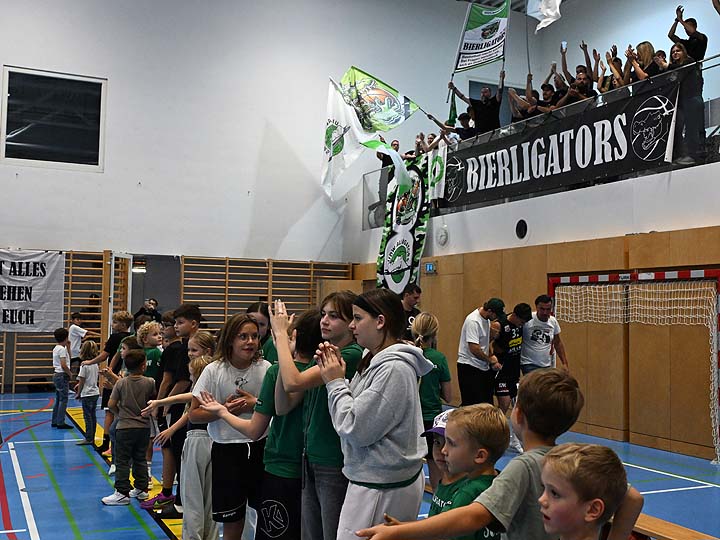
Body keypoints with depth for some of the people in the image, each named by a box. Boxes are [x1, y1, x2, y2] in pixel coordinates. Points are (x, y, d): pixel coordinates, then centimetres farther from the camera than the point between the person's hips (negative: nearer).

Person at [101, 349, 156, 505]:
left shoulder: (121, 383, -7)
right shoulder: (150, 382, -6)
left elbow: (111, 404, -7)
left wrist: (120, 414, 10)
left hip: (125, 428, -2)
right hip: (144, 427, 3)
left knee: (122, 461, 3)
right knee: (140, 460, 15)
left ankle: (122, 493, 2)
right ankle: (141, 489, 21)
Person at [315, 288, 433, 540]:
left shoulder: (394, 369, -20)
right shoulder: (377, 360, 9)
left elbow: (356, 429, -21)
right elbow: (357, 407, 12)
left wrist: (335, 382, -9)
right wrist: (335, 371, 1)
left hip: (382, 490, -9)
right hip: (375, 479, 9)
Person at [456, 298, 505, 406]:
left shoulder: (486, 318, 8)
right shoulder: (473, 321, -22)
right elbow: (474, 348, -25)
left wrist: (491, 355, 7)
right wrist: (489, 359, -11)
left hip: (483, 367, 9)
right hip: (469, 366, -9)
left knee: (487, 402, 14)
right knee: (471, 404, -5)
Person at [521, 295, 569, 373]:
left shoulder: (553, 321, 3)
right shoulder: (527, 320, -16)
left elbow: (558, 343, 14)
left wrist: (564, 363, 14)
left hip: (547, 365, 6)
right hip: (529, 364, -6)